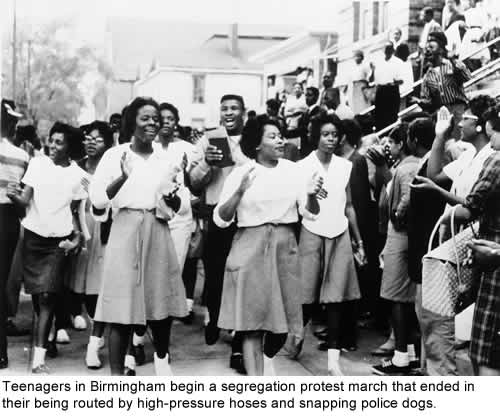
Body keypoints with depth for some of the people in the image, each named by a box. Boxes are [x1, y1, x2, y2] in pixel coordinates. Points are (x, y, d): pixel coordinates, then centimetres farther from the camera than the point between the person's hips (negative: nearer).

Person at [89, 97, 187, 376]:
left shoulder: (167, 158, 8)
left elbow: (177, 208, 13)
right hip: (126, 232, -3)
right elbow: (98, 201, -7)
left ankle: (162, 358, 35)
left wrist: (172, 198, -10)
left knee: (162, 301, 9)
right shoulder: (115, 155, -2)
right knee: (123, 305, -5)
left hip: (158, 233, 4)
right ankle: (117, 374, 3)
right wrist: (123, 177, -21)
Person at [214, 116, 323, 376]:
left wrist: (311, 195, -17)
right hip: (251, 247, -3)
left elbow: (311, 213, 4)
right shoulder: (241, 174, -3)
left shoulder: (292, 170, 6)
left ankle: (268, 358, 41)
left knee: (283, 316, 10)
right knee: (253, 318, -5)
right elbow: (220, 219, -5)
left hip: (284, 247, 3)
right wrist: (240, 191, -19)